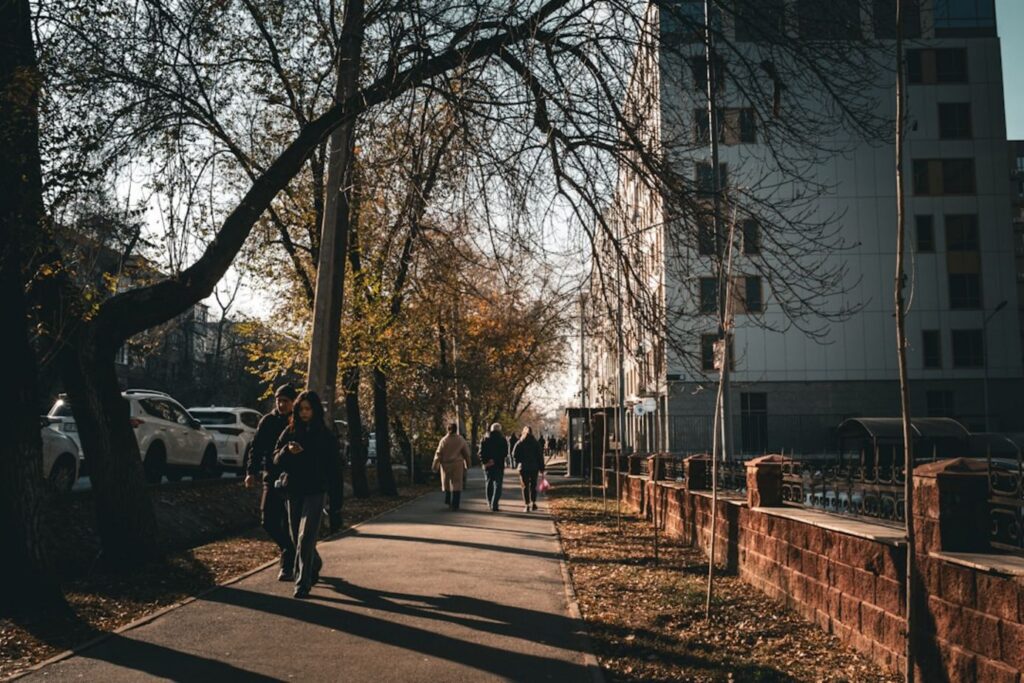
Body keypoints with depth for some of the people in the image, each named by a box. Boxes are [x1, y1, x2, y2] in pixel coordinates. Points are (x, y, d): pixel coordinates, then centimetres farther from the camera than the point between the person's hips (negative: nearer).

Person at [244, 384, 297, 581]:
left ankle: (288, 566, 10)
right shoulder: (268, 421, 4)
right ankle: (289, 550, 26)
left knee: (289, 525, -1)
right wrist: (251, 471, -6)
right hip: (272, 478, 3)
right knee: (268, 522, 2)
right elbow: (256, 447, 5)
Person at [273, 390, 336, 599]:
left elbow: (333, 466, 1)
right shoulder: (290, 432, 6)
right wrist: (287, 450, -19)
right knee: (296, 537, 14)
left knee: (305, 537, -12)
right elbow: (276, 459, 4)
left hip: (315, 492, -4)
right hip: (293, 491, 4)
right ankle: (315, 566, 39)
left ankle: (302, 583, -9)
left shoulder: (326, 436, -2)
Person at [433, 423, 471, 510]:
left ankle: (447, 500, 20)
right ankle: (455, 504, -5)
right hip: (457, 464, -1)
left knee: (446, 482, 20)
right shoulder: (461, 440, -3)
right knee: (456, 484, 1)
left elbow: (438, 453, -4)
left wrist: (435, 465, 3)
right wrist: (467, 465, 11)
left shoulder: (444, 440, -5)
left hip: (445, 464, 1)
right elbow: (466, 453, 1)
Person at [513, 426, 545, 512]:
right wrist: (541, 468, 3)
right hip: (534, 467, 1)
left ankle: (527, 505, 0)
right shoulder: (536, 443, 1)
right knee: (533, 485, 16)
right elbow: (540, 456, -1)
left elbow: (514, 455, -5)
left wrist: (518, 463, 12)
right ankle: (533, 503, 14)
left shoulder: (519, 443, -3)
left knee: (525, 486, 4)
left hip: (523, 467, -1)